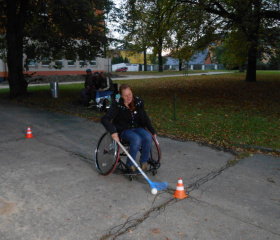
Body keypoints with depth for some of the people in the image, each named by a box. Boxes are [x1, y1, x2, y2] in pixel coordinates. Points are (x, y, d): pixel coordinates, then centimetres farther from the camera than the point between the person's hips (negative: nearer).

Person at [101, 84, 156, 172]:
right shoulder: (117, 105, -15)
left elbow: (145, 118, 10)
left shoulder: (138, 102, -2)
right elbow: (105, 119, -23)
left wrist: (153, 131, 5)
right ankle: (130, 163, -12)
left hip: (137, 128, 4)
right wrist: (113, 132, -38)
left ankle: (143, 161, -4)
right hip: (124, 130, -4)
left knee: (148, 137, -26)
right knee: (137, 139, -34)